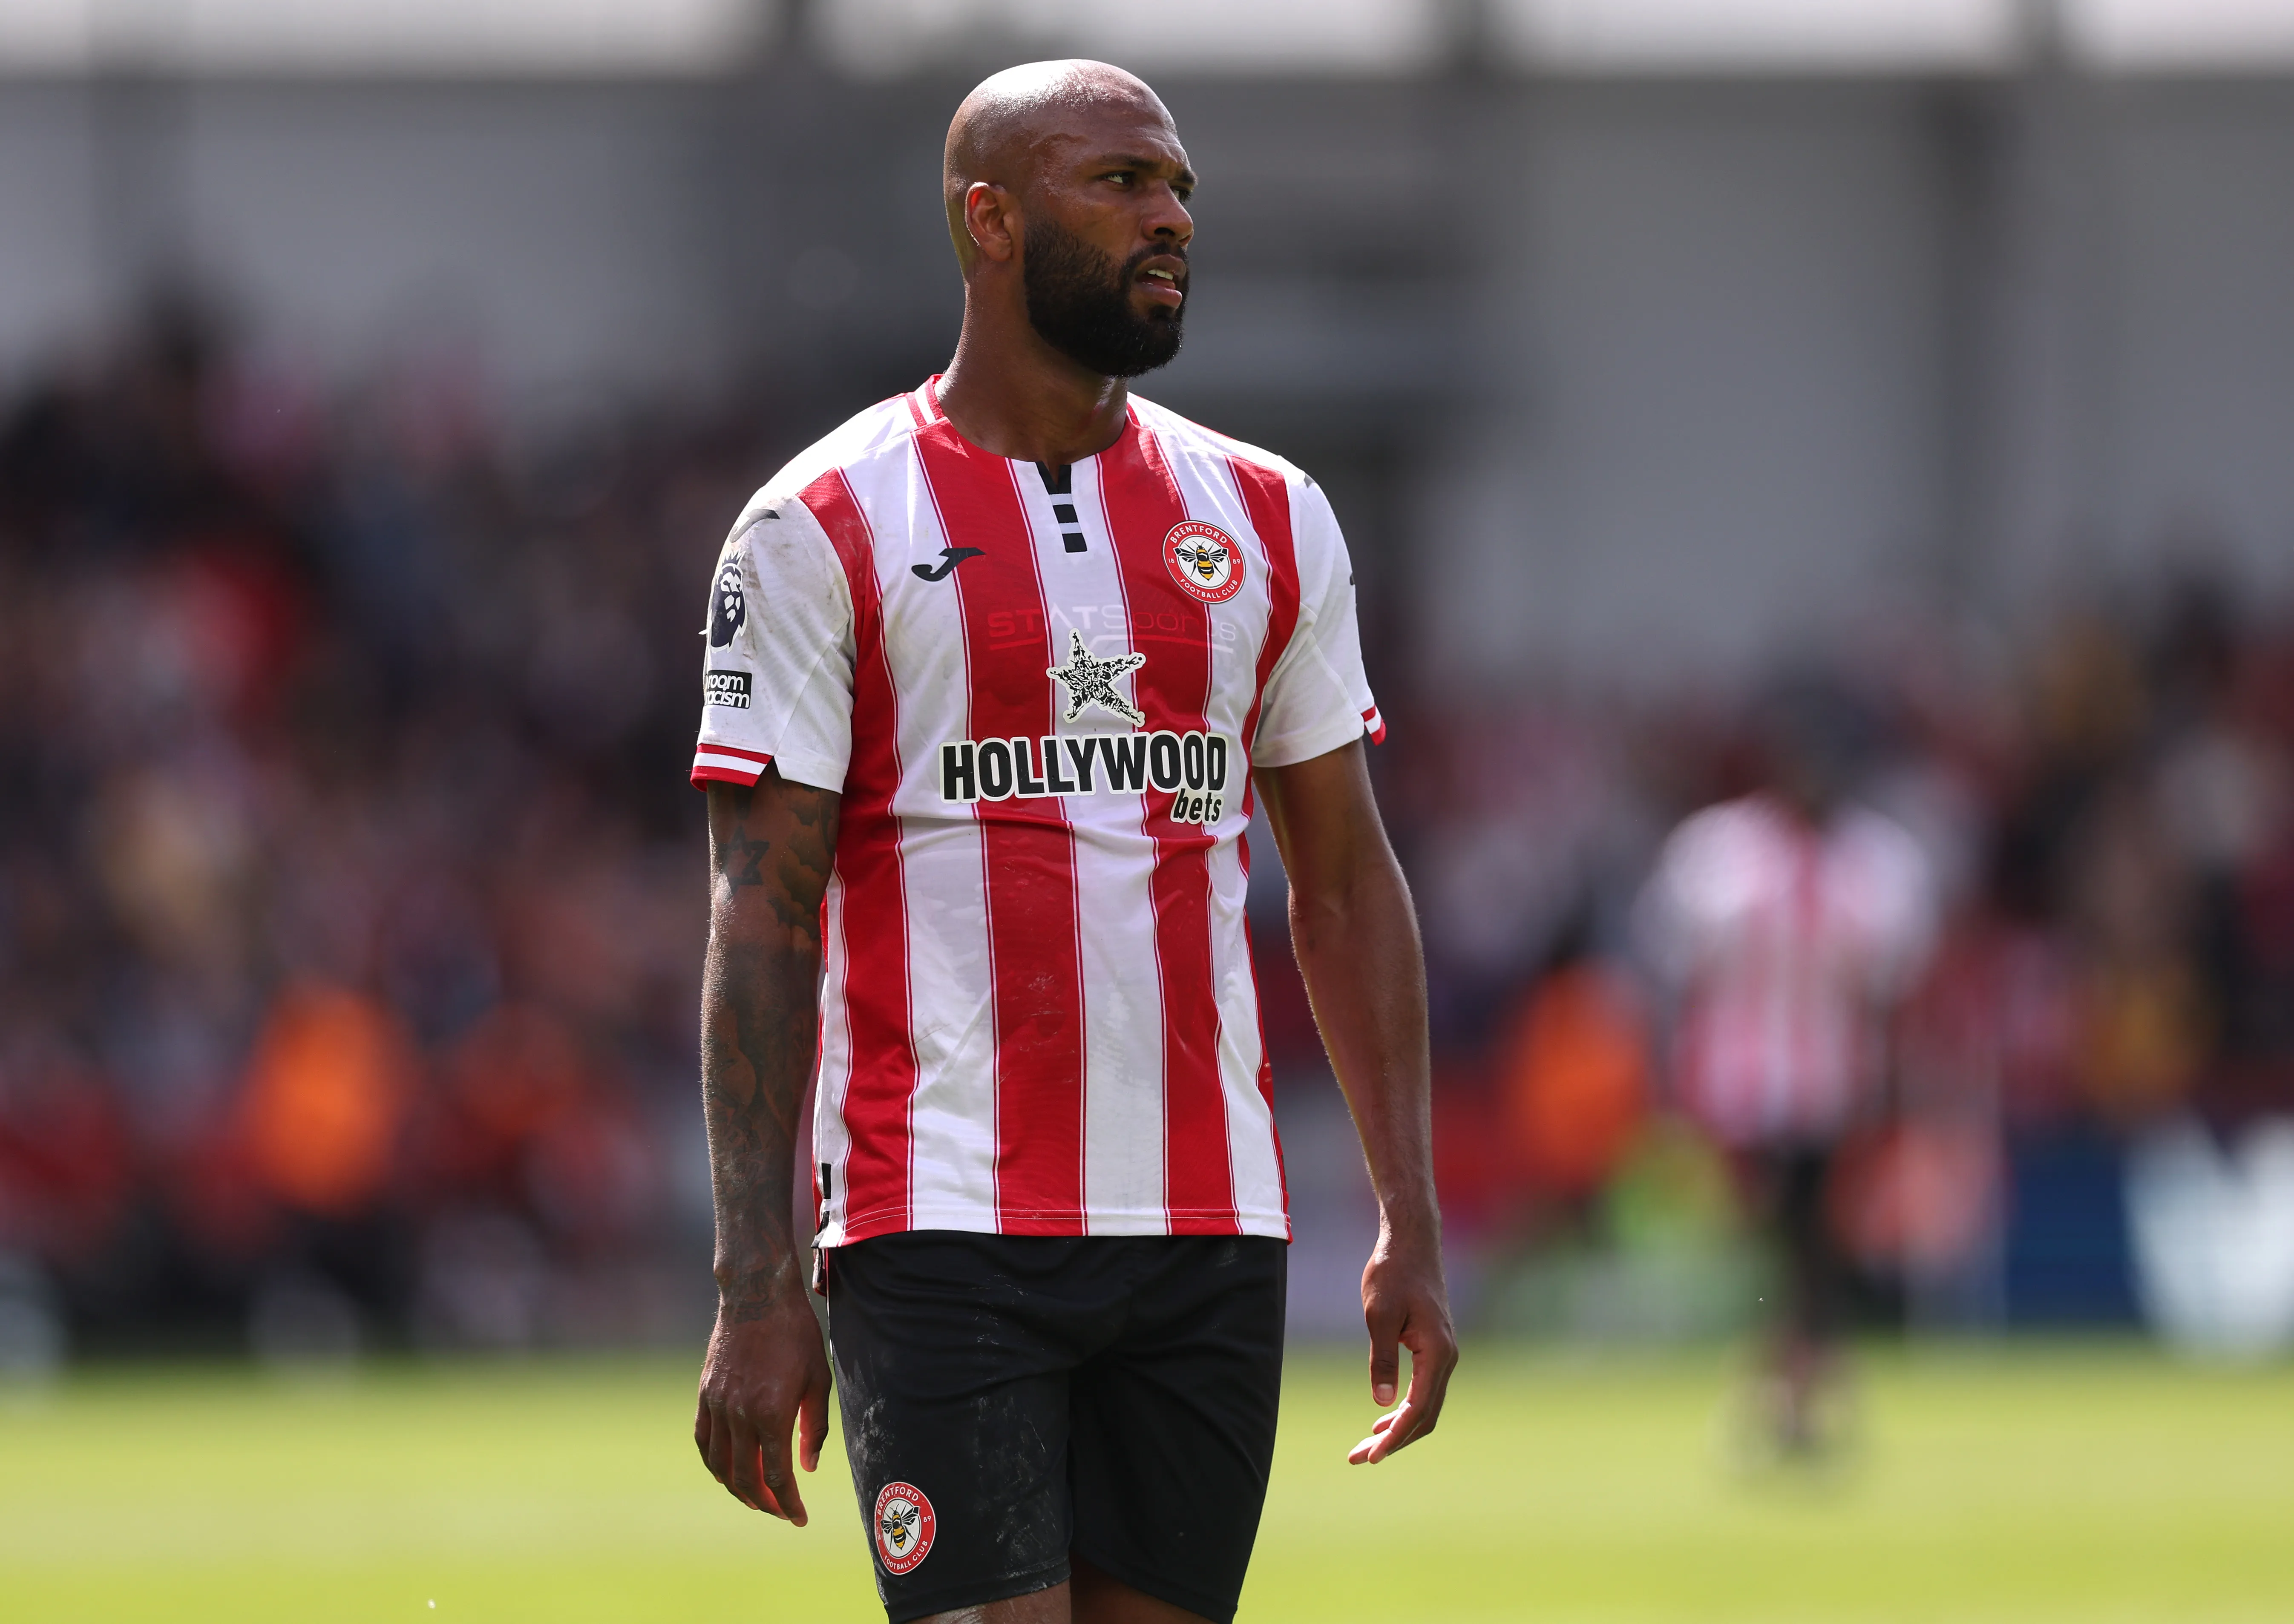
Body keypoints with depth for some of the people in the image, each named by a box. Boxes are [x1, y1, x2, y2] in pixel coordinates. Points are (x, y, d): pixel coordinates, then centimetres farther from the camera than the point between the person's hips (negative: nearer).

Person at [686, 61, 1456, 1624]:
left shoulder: (1268, 521, 12)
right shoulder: (828, 529, -1)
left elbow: (1346, 884, 15)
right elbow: (762, 924, -4)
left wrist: (1414, 1224, 7)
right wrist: (758, 1290, -11)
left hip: (1209, 1236, 4)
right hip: (943, 1240, -4)